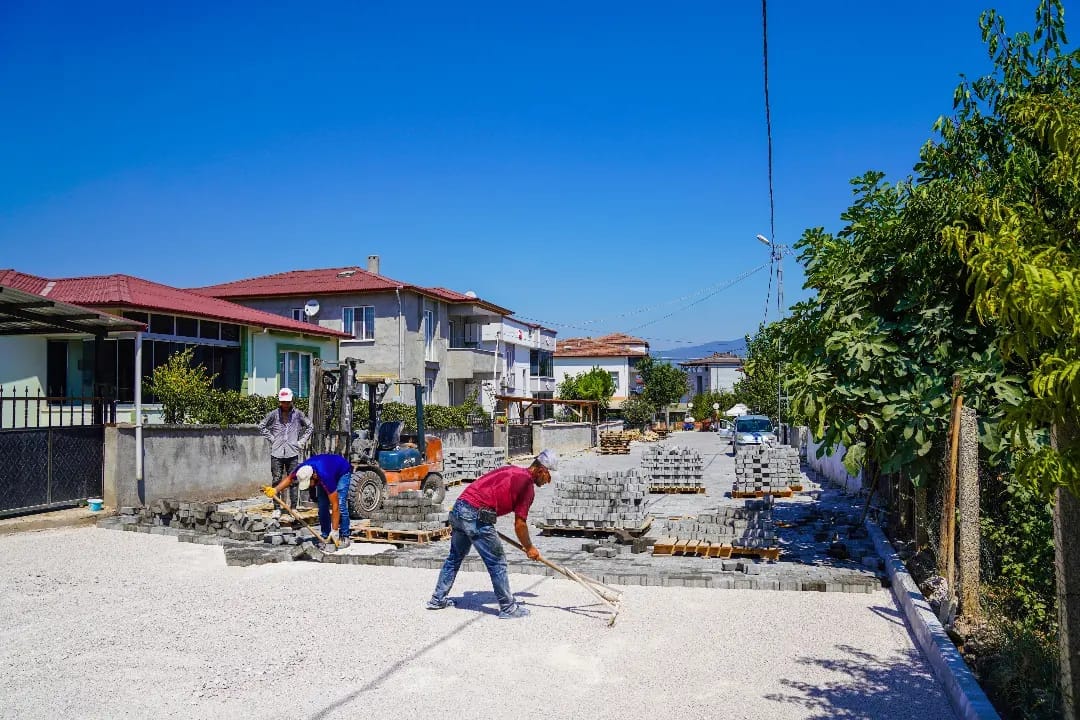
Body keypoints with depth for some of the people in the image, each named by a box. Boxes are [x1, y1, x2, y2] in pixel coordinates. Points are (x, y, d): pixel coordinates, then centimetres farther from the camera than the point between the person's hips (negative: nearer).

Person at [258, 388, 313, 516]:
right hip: (276, 453, 0)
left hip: (292, 453, 0)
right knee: (276, 480, 1)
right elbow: (262, 426, 15)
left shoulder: (297, 414, 4)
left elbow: (309, 427, 16)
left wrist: (302, 441, 7)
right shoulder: (274, 414, 3)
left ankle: (293, 508, 8)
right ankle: (277, 508, 9)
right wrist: (271, 439, 6)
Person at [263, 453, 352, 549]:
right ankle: (326, 537, 7)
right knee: (323, 507, -3)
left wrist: (334, 531, -39)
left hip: (342, 472, -6)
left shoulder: (325, 477, -45)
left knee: (340, 505, -17)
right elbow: (289, 478, -4)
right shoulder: (302, 470, -30)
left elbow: (335, 506, -40)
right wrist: (275, 489, -21)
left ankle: (344, 537, -7)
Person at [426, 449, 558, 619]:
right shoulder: (528, 485, -5)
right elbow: (519, 524, -5)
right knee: (497, 562, 3)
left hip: (458, 509, 9)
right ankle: (507, 607, 10)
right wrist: (529, 548, 9)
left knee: (455, 557, 24)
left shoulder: (511, 470, 19)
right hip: (477, 517, -9)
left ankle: (438, 599, 34)